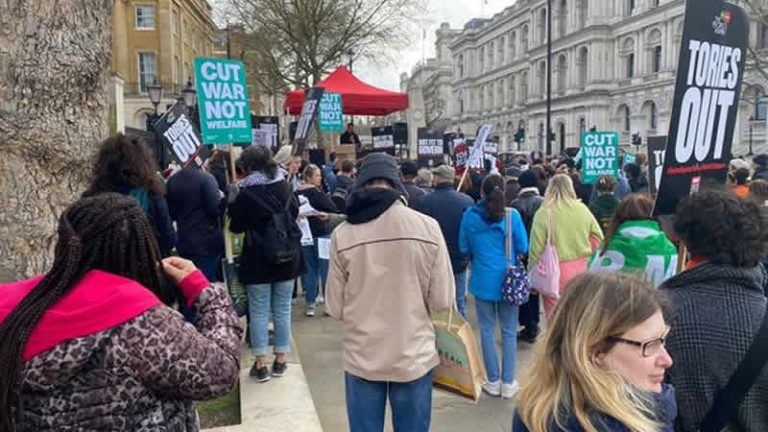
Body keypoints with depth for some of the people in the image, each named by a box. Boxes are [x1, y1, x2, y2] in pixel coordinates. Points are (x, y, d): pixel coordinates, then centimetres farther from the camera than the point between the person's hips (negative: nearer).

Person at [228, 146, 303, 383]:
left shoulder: (245, 193, -14)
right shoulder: (285, 187, -1)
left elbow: (236, 226, -2)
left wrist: (233, 198, 9)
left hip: (257, 260, -3)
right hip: (287, 258, 4)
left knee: (259, 312, 6)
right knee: (282, 309, 11)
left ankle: (261, 365, 11)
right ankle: (280, 361, 18)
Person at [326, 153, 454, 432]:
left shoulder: (342, 234, -10)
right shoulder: (427, 226, -12)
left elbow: (335, 307, -4)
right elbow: (442, 301, -8)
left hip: (362, 357, 1)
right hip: (414, 355, 0)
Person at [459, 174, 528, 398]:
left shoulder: (470, 215, -7)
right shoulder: (512, 215, -9)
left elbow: (464, 248, 1)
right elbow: (522, 247, -3)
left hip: (482, 279, 0)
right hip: (508, 279, 0)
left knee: (487, 331, 11)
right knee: (509, 332, 10)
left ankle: (493, 382, 19)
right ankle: (508, 383, 15)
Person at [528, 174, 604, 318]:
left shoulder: (544, 213, -10)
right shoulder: (582, 209, 0)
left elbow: (536, 248, -9)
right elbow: (598, 237, 7)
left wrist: (532, 276, -2)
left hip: (556, 271, -4)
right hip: (582, 268, 4)